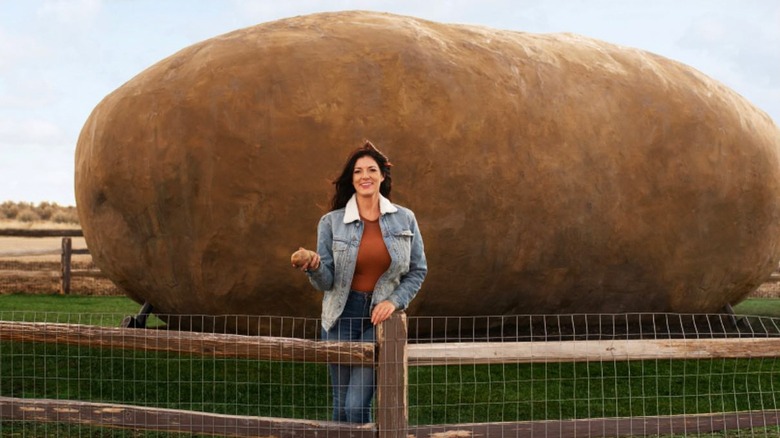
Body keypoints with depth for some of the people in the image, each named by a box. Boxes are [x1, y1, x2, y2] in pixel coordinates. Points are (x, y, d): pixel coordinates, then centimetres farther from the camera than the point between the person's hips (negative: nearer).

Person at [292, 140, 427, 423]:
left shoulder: (405, 219, 0)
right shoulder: (331, 222, -2)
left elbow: (418, 271, 7)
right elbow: (326, 283, -2)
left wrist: (394, 301, -8)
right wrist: (315, 267, -24)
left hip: (379, 317, -1)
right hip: (342, 316, 1)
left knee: (357, 407, -9)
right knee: (341, 406, 8)